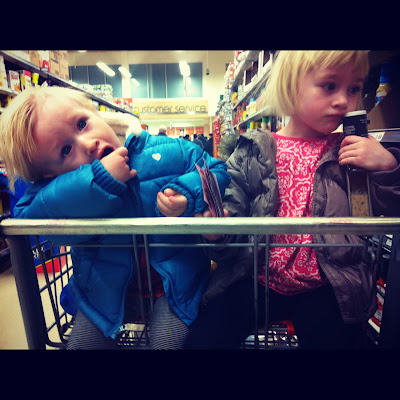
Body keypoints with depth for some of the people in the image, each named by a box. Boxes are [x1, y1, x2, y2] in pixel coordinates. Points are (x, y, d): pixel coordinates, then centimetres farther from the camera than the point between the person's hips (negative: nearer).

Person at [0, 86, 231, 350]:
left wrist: (186, 193, -26)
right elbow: (28, 217, -29)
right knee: (82, 342, 7)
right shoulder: (57, 189, -12)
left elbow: (216, 171, -5)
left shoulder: (168, 152, -13)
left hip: (173, 276, -1)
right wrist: (99, 179, -36)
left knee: (169, 340, -6)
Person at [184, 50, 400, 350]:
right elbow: (234, 209, -1)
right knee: (201, 338, -7)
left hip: (326, 288, 2)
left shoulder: (357, 151, 6)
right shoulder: (253, 152, 1)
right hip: (257, 278, 0)